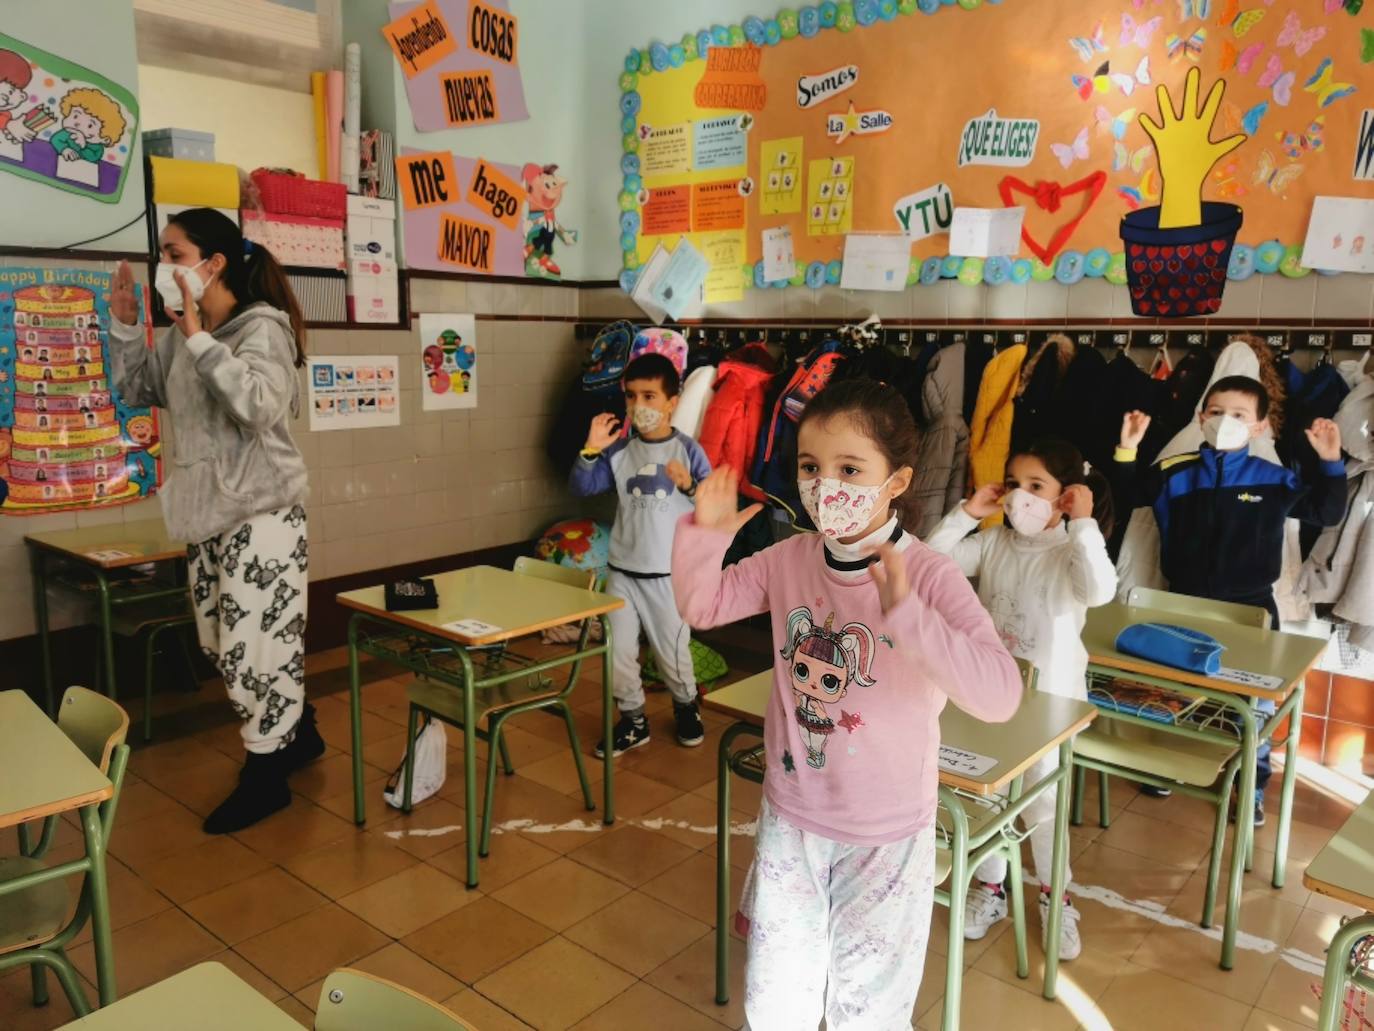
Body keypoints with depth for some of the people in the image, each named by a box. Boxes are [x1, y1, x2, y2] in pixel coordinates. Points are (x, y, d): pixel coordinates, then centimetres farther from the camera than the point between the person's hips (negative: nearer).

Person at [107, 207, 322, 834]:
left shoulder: (262, 327, -13)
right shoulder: (181, 336, 11)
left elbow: (261, 406, -29)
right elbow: (137, 390, 21)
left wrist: (199, 339, -27)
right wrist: (123, 324, 9)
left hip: (260, 513, -9)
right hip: (207, 514, 9)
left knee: (254, 646, -2)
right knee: (222, 646, 17)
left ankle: (265, 777, 13)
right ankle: (296, 731, 35)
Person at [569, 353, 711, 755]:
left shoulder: (687, 449, -7)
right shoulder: (620, 449, 0)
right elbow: (582, 488, -2)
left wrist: (689, 485, -26)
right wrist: (591, 450, -15)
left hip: (669, 573, -3)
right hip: (622, 571, 3)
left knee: (673, 650, 12)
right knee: (618, 651, 8)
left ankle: (686, 708, 39)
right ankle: (632, 720, 27)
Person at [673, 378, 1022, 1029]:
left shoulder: (929, 576, -23)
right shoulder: (789, 559, -8)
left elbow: (1000, 695, -34)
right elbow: (701, 606, 5)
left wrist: (906, 613, -45)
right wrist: (705, 534, -13)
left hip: (885, 836, -3)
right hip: (790, 818, 4)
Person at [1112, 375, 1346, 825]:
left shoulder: (1273, 481, -5)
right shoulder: (1174, 473, -6)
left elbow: (1326, 512, 1)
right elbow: (1131, 495, 4)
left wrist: (1331, 464, -12)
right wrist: (1126, 452, -11)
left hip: (1249, 608, 0)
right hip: (1183, 603, 1)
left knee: (1255, 701, 9)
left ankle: (1252, 788, 26)